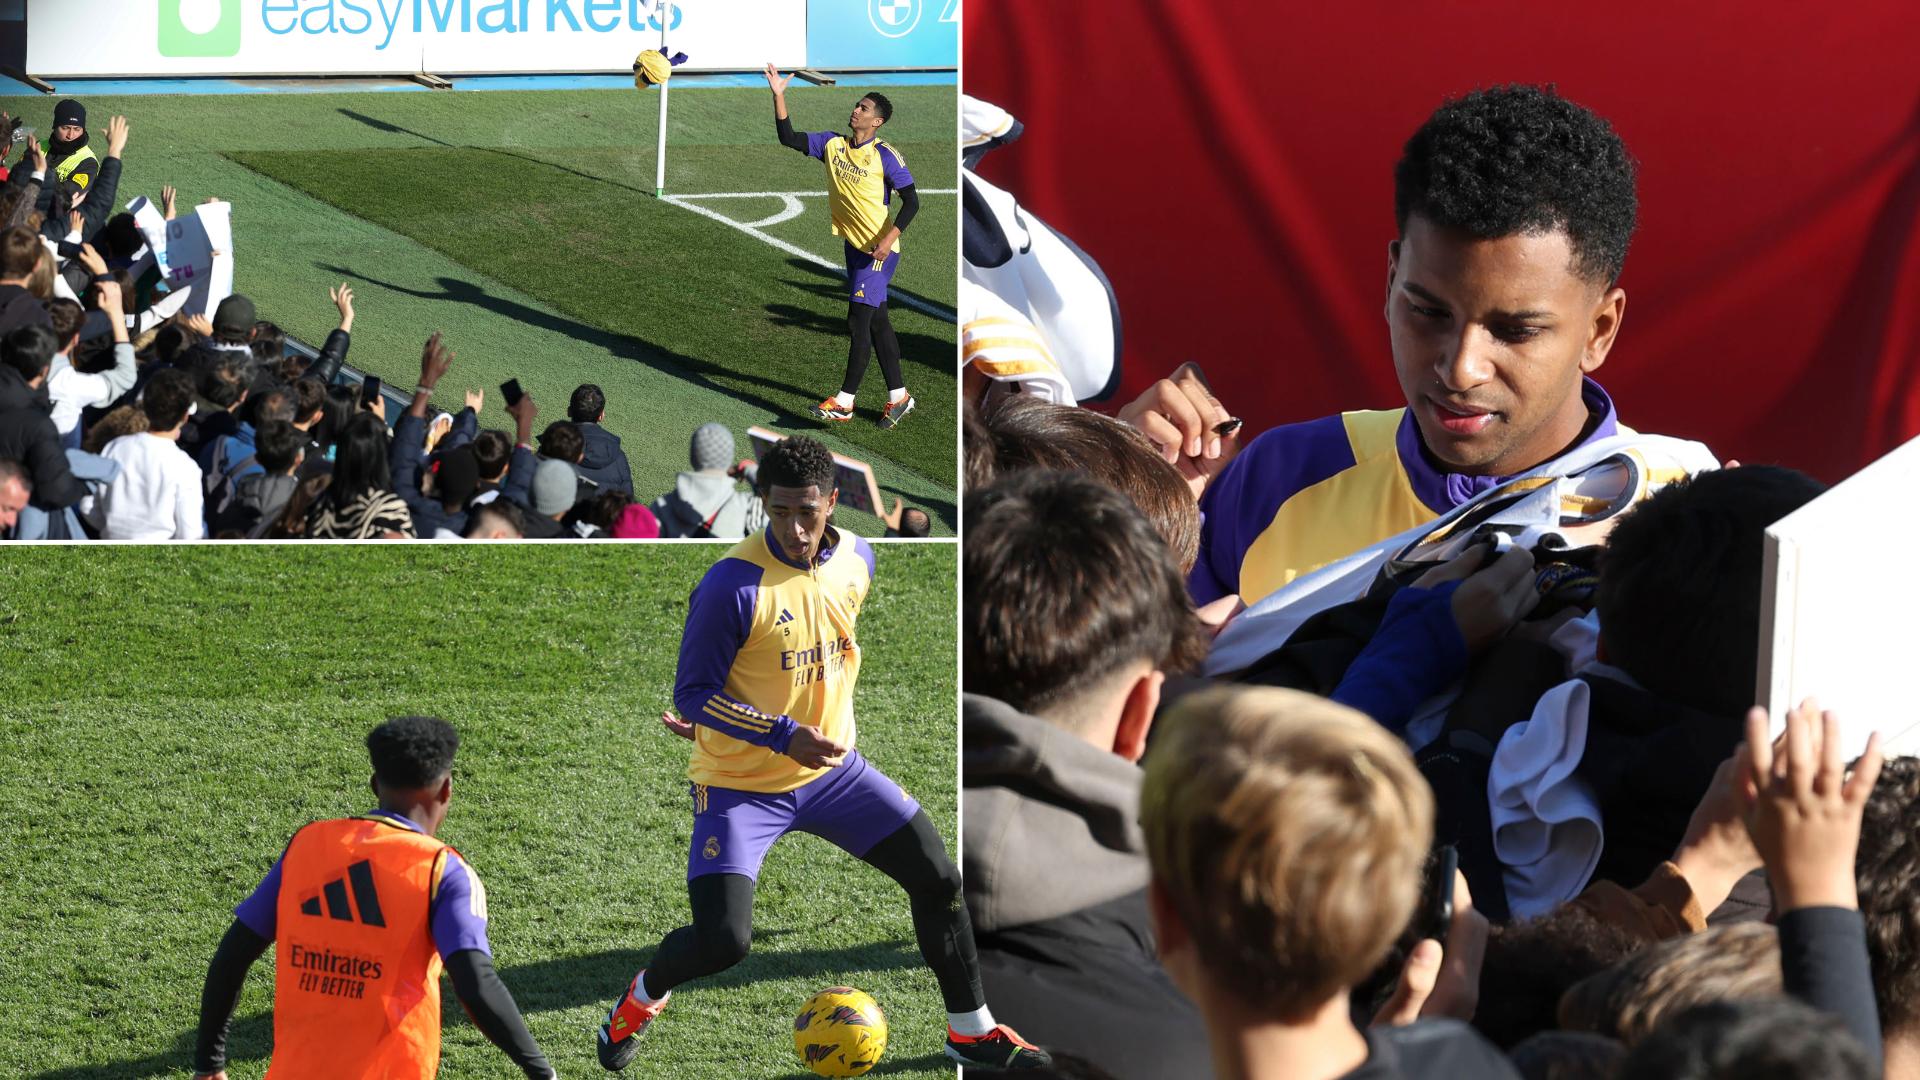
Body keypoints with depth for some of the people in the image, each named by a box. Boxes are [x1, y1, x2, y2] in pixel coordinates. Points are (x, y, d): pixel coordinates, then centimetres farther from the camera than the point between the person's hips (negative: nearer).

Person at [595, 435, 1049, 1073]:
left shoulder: (856, 562, -3)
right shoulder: (732, 585, -24)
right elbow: (693, 695, -19)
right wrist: (783, 736, -29)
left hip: (833, 771, 6)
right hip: (740, 785, -6)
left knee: (939, 881, 3)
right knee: (722, 940, -18)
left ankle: (971, 1032, 22)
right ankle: (642, 999, 16)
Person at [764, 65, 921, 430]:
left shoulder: (885, 155, -13)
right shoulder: (833, 144, 4)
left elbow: (911, 200, -12)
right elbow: (789, 138, 2)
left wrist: (889, 238, -22)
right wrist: (778, 96, -8)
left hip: (878, 250, -7)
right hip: (854, 246, 7)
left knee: (859, 320, -8)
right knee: (877, 322, 12)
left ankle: (844, 402, -4)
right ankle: (898, 396, 20)